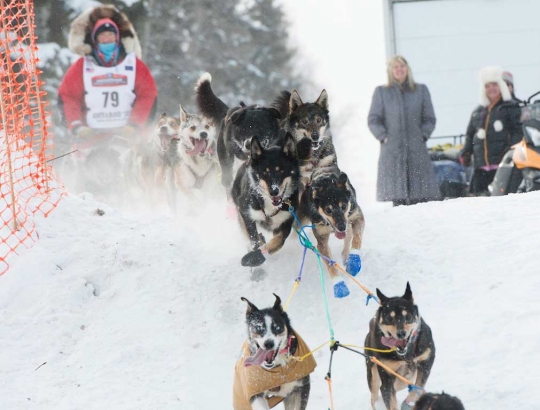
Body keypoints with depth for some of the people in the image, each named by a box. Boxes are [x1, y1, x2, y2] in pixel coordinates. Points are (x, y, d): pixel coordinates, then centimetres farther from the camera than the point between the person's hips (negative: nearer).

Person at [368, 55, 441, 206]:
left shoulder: (421, 90, 12)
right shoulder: (381, 92, 11)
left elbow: (429, 119, 14)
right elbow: (373, 120, 10)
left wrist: (422, 135, 1)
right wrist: (384, 137, -2)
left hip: (417, 150, 1)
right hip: (392, 151, -1)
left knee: (420, 198, -6)